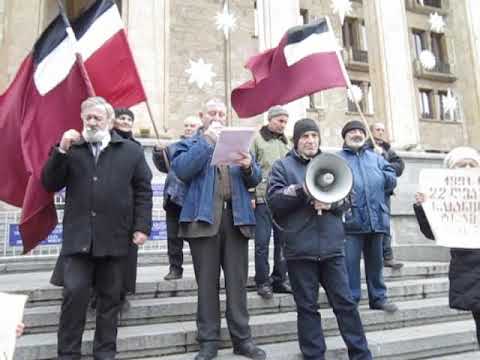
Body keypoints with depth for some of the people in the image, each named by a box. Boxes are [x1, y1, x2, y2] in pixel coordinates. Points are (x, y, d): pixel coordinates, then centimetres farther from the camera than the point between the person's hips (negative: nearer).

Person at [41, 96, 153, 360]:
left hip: (114, 236, 0)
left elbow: (143, 190, 3)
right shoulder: (70, 148, 11)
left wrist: (142, 226, -5)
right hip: (78, 236, 1)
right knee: (74, 294, -2)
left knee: (110, 297, 9)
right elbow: (49, 184, 5)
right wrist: (61, 151, -7)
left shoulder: (131, 150, 7)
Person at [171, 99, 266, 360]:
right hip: (203, 217, -2)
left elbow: (255, 180, 12)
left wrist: (248, 166, -11)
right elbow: (181, 170, -11)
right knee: (207, 282, 4)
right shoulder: (190, 143, 11)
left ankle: (242, 338, 18)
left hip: (236, 217, 3)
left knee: (237, 281, 7)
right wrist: (207, 139, -11)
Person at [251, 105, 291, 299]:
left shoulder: (286, 143, 17)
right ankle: (262, 281, 11)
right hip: (263, 198, -5)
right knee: (262, 242, -1)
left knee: (282, 241, 9)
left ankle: (279, 279, 21)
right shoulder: (256, 139, 0)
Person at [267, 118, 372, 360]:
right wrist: (302, 190, -18)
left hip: (332, 246, 3)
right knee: (307, 307, 7)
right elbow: (273, 201, -7)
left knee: (345, 302, 8)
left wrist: (331, 203, -10)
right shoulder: (282, 166, 5)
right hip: (300, 249, -2)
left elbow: (347, 198, 11)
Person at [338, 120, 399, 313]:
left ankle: (378, 297, 29)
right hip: (351, 219, -4)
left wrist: (380, 175, -7)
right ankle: (351, 299, 12)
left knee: (375, 261, 15)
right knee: (350, 262, -2)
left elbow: (392, 179, 11)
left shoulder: (376, 158, 18)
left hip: (376, 218, 5)